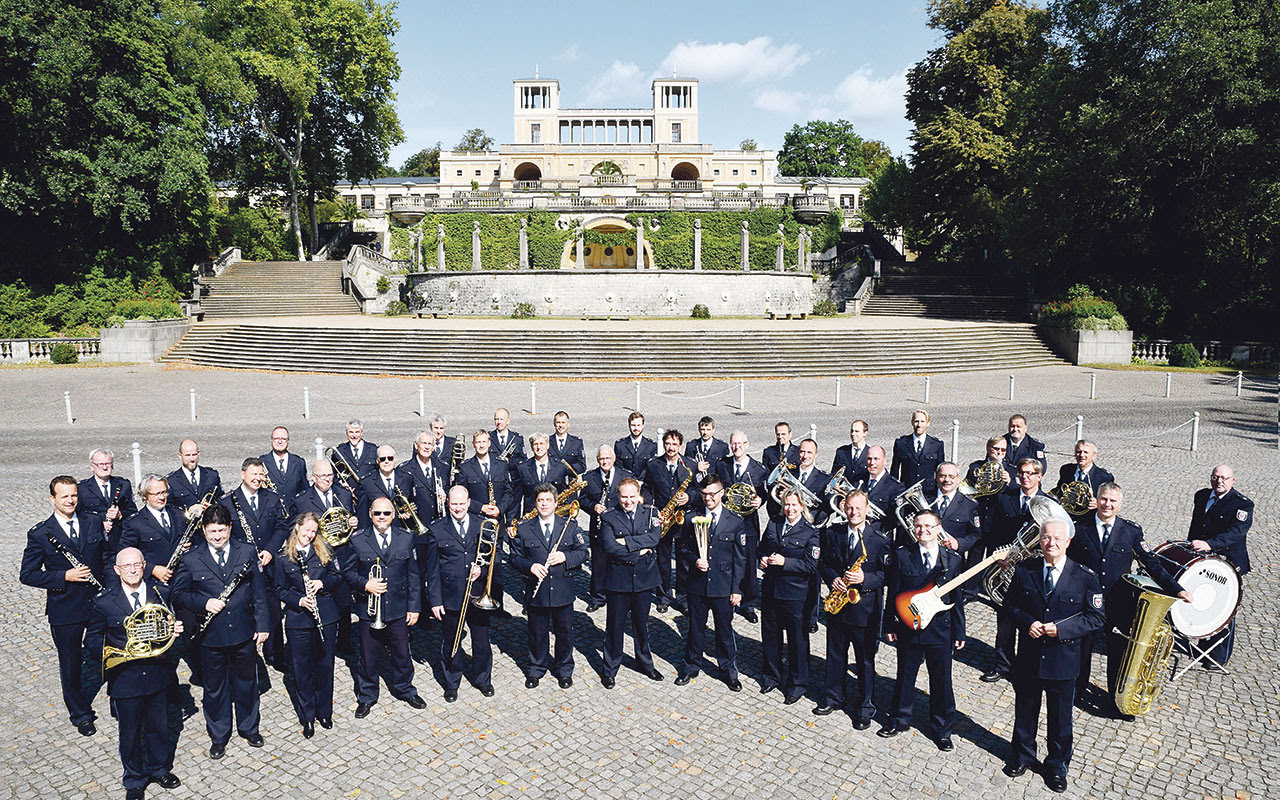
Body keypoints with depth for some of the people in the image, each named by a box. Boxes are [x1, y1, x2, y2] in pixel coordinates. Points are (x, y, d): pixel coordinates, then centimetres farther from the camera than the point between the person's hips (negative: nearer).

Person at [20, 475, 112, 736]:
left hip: (100, 604, 2)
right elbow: (27, 574, -7)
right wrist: (65, 576, -20)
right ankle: (80, 715, 32)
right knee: (71, 666, 12)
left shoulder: (94, 523, 1)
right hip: (65, 611, -2)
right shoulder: (39, 534, -7)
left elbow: (109, 556, 9)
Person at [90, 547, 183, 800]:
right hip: (125, 678, -2)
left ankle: (159, 769, 40)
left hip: (158, 673, 2)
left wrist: (175, 629, -12)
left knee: (159, 726, 17)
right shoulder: (104, 601, -9)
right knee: (130, 733, 13)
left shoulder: (160, 593, -2)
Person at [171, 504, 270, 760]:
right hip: (211, 635, 0)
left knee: (246, 682, 16)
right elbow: (178, 594, 2)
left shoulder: (248, 552, -1)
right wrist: (204, 603, -16)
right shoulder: (191, 559, -3)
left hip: (244, 632, 1)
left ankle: (249, 728, 36)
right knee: (215, 688, 13)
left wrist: (262, 624, -2)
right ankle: (218, 736, 31)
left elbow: (260, 591, 1)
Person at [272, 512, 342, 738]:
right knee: (302, 669, 5)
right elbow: (280, 590, 1)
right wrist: (299, 601, -15)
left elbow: (338, 577, 7)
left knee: (325, 665, 10)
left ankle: (324, 712, 26)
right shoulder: (283, 557, 0)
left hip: (326, 617, 2)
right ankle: (307, 717, 20)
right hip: (298, 620, -1)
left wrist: (322, 582, -12)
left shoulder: (323, 551, 5)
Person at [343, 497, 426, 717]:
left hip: (398, 608, 1)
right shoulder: (357, 540, -5)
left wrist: (414, 607, 0)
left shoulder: (406, 538, 0)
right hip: (368, 610, -1)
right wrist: (365, 584, -18)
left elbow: (413, 575, 3)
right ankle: (367, 697, 31)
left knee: (402, 653, 14)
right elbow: (347, 571, 1)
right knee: (368, 656, 11)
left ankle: (404, 690, 36)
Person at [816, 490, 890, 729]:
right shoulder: (832, 533, 3)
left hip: (865, 607, -4)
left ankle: (865, 708, 21)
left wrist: (865, 578, -23)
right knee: (835, 655, 17)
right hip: (837, 605, 4)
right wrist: (832, 578, -9)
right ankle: (833, 697, 34)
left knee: (865, 661, 7)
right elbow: (823, 563, 10)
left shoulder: (880, 538, -9)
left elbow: (888, 573, -8)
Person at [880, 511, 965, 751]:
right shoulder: (901, 555, -3)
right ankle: (899, 720, 32)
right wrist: (891, 625, -1)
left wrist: (959, 632, 3)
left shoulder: (953, 559, 0)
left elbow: (957, 599, 4)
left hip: (941, 631, 0)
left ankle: (942, 729, 26)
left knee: (941, 682, 9)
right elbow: (893, 594, 0)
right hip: (908, 628, 0)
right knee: (905, 677, 14)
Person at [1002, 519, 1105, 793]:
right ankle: (1022, 755, 40)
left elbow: (1095, 617, -6)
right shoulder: (1024, 570, -4)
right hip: (1029, 656, 2)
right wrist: (1027, 622, -13)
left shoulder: (1085, 577, -10)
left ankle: (1057, 765, 35)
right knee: (1025, 710, 18)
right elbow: (1011, 603, 6)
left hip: (1063, 660, -2)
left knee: (1060, 717, 14)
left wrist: (1061, 628, -18)